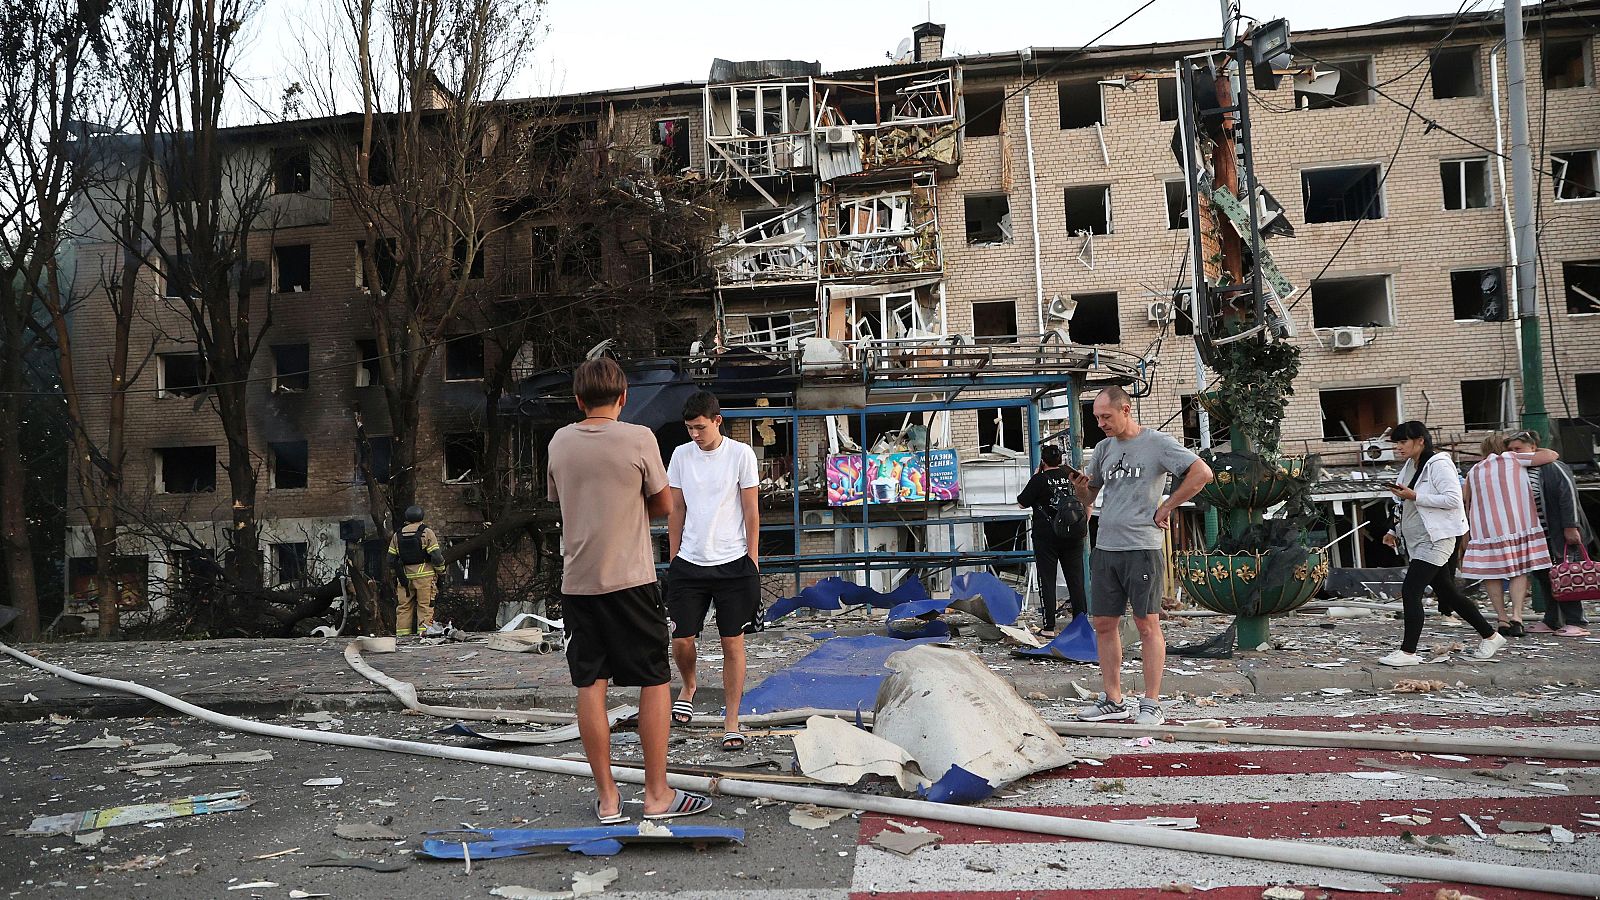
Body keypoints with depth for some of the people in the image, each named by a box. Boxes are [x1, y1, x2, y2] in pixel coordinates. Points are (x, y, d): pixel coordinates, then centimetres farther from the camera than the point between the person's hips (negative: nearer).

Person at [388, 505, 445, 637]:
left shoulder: (397, 535, 9)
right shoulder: (427, 533, -5)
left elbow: (391, 559, 11)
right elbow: (436, 556, -10)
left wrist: (397, 572, 24)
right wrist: (441, 572, 3)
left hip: (405, 576, 4)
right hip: (424, 576, -4)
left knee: (404, 606, 9)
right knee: (425, 605, -2)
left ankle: (401, 634, 8)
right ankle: (424, 632, -7)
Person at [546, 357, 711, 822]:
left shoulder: (560, 442, 5)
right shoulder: (639, 438, -8)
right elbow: (662, 505, 1)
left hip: (577, 580, 4)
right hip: (630, 578, -4)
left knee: (590, 685, 7)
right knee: (655, 682, 6)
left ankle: (607, 798, 13)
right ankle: (657, 795, 11)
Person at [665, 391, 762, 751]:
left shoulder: (741, 454, -3)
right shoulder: (681, 455, 6)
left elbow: (751, 511, 0)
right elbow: (676, 509, 12)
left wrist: (752, 561, -2)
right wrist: (674, 557, 11)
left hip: (733, 563, -3)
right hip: (689, 564, 3)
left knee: (733, 643, 1)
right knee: (681, 640, 2)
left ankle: (732, 722, 12)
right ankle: (689, 686, 34)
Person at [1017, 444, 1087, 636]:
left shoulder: (1040, 479, -9)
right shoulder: (1072, 475, 4)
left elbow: (1021, 503, 1)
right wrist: (1084, 525, 22)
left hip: (1047, 536, -4)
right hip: (1074, 535, 4)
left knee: (1047, 580, 1)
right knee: (1076, 579, 9)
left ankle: (1049, 627, -1)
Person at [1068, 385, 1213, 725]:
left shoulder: (1157, 443, -3)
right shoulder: (1104, 447, 16)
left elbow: (1202, 473, -12)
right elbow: (1088, 498, 23)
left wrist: (1166, 507, -9)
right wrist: (1080, 488, -1)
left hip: (1141, 547, -7)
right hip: (1104, 547, 7)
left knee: (1147, 624, -2)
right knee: (1103, 624, 7)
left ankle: (1151, 704, 4)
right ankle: (1112, 700, 16)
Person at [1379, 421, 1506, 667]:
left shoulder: (1439, 465, -12)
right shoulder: (1410, 466, 15)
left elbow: (1452, 499, -21)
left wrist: (1414, 496, -23)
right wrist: (1395, 531, 17)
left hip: (1435, 541, -9)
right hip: (1418, 542, 9)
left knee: (1410, 591, -14)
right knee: (1448, 593, 15)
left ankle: (1408, 652, -11)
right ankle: (1490, 636, 27)